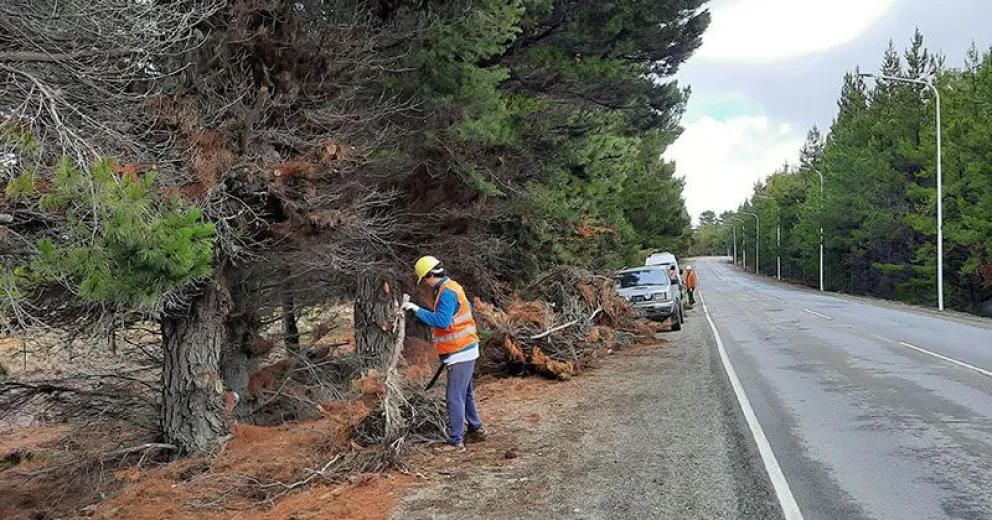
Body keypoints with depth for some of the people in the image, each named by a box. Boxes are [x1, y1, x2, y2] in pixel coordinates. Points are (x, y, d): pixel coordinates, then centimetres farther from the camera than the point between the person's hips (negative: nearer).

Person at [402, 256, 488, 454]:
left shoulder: (447, 293, -20)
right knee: (465, 394, 21)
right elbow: (468, 310, 22)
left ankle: (455, 442, -2)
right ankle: (476, 430, 33)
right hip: (464, 350, 10)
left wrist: (417, 310, -27)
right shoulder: (451, 287, 11)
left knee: (454, 398, -6)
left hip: (460, 353, -10)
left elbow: (442, 321, -32)